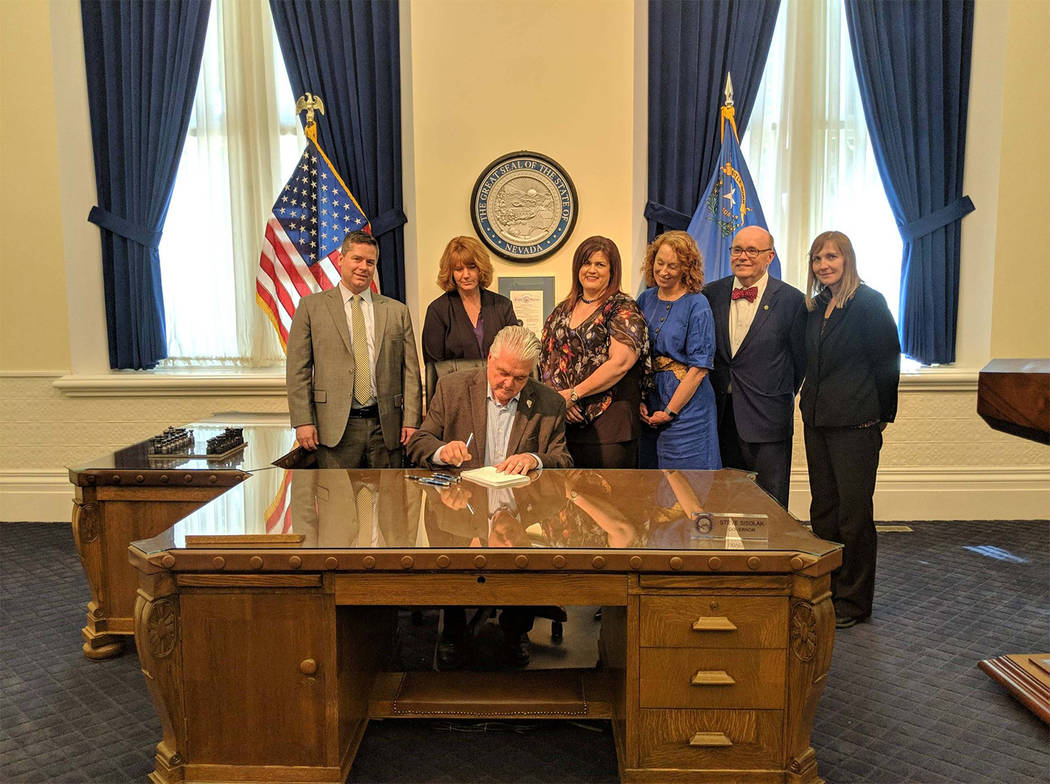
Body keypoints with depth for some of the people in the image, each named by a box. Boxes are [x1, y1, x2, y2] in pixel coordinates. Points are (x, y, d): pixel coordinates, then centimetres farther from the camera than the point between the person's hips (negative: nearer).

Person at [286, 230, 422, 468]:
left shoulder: (397, 311, 11)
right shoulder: (311, 306, 7)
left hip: (386, 428, 2)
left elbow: (410, 371, 8)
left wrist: (411, 422, -1)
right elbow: (298, 370, 2)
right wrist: (303, 422, -6)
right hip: (335, 428, -2)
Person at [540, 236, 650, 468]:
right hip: (566, 421, 5)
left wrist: (573, 394, -12)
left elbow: (620, 363, -15)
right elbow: (546, 361, 12)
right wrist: (558, 397, -6)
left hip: (609, 420, -5)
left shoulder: (623, 309, -2)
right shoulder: (562, 311, 15)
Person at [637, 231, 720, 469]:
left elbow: (699, 367, -13)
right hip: (648, 406, 5)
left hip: (686, 403, -5)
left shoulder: (697, 305, -9)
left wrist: (669, 411, -13)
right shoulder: (645, 300, 7)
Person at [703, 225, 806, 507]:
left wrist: (780, 398, 7)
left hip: (767, 420, -3)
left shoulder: (791, 299, -4)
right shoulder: (712, 293, 6)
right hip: (721, 416, 3)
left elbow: (800, 358, 2)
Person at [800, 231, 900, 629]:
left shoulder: (869, 302, -8)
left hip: (855, 424, -7)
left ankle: (853, 601, 12)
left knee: (854, 511, 0)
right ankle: (826, 592, 24)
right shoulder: (816, 305, 13)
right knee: (822, 508, 12)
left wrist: (880, 413, -1)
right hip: (817, 420, 7)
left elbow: (888, 360, -6)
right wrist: (812, 403, 14)